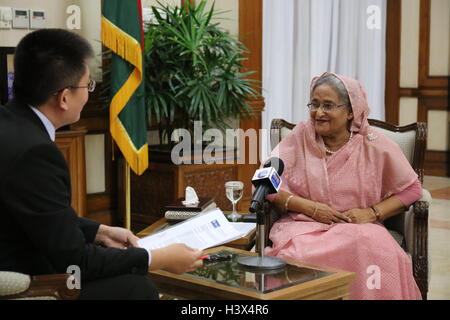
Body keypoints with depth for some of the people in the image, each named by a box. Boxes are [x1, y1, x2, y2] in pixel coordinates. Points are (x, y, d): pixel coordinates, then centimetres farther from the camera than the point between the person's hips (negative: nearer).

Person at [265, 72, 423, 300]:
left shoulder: (375, 145, 5)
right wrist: (310, 208, -9)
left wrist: (372, 212, -6)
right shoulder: (300, 136, 7)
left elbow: (411, 189, 9)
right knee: (298, 255, -36)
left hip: (358, 228, 0)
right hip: (303, 225, 0)